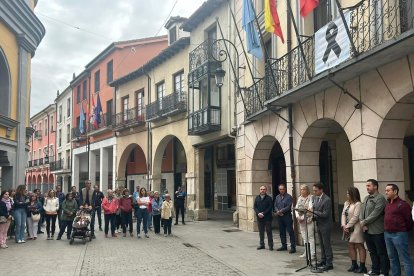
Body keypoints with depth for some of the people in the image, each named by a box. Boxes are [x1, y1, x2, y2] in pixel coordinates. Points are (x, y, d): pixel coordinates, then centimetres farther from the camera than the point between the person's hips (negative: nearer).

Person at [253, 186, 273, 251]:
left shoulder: (269, 198, -3)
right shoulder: (257, 198, 9)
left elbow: (270, 207, -10)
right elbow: (255, 206, 6)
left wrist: (264, 213, -16)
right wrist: (258, 213, -10)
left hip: (267, 217, -4)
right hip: (259, 217, 4)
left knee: (269, 232, 1)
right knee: (261, 232, 10)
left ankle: (270, 245, 7)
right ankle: (261, 244, 19)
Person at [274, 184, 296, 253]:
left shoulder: (289, 197, -7)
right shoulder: (277, 197, 12)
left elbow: (289, 207, -14)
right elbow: (275, 206, 9)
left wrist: (281, 211, -14)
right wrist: (277, 211, -10)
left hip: (287, 216, -6)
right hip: (279, 216, 6)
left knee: (290, 232, -5)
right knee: (282, 232, 13)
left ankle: (293, 247, -1)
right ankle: (284, 246, 23)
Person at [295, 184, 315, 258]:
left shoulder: (310, 198, -9)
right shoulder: (299, 198, 12)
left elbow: (310, 208, -17)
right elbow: (296, 208, 12)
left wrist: (303, 217, -19)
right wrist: (297, 216, -4)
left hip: (308, 219, -6)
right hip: (301, 221, 7)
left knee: (310, 237, -5)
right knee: (304, 237, 12)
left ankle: (312, 253, -1)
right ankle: (306, 252, 21)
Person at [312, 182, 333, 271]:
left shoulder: (327, 200, -19)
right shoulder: (315, 198, 5)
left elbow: (325, 214, -21)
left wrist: (314, 211, -24)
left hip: (325, 225, -8)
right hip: (319, 224, 8)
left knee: (326, 244, -1)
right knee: (322, 244, 16)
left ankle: (329, 264, 6)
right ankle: (323, 261, 26)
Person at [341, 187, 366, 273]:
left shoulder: (358, 204, -14)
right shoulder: (346, 203, 13)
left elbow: (355, 217, -18)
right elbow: (343, 214, 8)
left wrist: (347, 226, -14)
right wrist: (343, 225, -4)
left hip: (356, 229, -9)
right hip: (348, 228, 9)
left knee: (360, 247, -1)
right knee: (351, 246, 14)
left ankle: (362, 266, 4)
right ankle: (354, 264, 24)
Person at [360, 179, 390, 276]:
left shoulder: (380, 199, -11)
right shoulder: (366, 198, 14)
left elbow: (375, 214, -18)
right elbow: (362, 211, 10)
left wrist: (364, 222, -13)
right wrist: (362, 223, -4)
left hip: (377, 231, -8)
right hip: (367, 231, 8)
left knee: (381, 253, 3)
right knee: (372, 252, 16)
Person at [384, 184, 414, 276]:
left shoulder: (402, 204, -11)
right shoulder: (388, 205, 12)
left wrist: (405, 230, 2)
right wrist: (386, 230, 15)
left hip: (399, 234, -8)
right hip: (387, 234, 8)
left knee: (405, 260, -4)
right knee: (392, 258, 15)